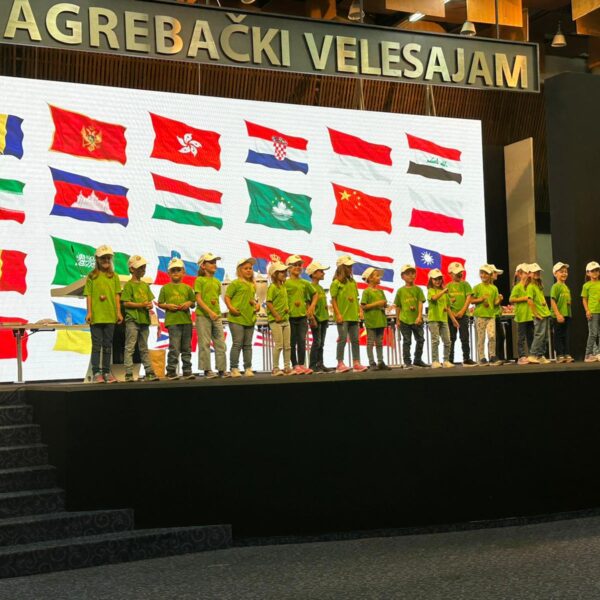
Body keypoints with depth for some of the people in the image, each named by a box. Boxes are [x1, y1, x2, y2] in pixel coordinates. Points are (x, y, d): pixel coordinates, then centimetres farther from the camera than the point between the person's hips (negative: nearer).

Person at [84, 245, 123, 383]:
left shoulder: (114, 276, 10)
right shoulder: (92, 276, 3)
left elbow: (117, 295, 9)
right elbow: (88, 295, 0)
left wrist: (118, 312, 3)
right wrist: (89, 312, -7)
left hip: (110, 316, 3)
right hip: (96, 315, -3)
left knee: (108, 345, 8)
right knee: (97, 344, -1)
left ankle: (107, 372, 14)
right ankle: (96, 372, 0)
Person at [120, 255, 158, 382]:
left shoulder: (145, 285, 17)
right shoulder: (129, 285, -3)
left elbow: (150, 300, 18)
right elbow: (126, 303, -10)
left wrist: (150, 305, -5)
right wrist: (141, 305, -16)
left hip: (144, 319, 7)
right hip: (132, 320, -7)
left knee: (144, 348, 11)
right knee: (130, 347, -6)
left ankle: (149, 372, 11)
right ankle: (129, 374, -8)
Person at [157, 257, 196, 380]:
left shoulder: (187, 288, 13)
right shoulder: (165, 288, 7)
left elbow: (193, 303, 17)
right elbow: (160, 303, 7)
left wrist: (189, 303, -4)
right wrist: (168, 306, -11)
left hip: (186, 320, 3)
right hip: (172, 321, -3)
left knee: (187, 348, 7)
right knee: (174, 348, -10)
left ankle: (187, 371, 13)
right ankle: (171, 371, -3)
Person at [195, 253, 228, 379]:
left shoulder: (217, 282, 14)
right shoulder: (199, 280, -3)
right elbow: (198, 299, -10)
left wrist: (218, 312, 4)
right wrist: (210, 312, -18)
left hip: (216, 315, 6)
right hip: (203, 315, -6)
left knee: (220, 343, 3)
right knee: (205, 343, -3)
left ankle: (221, 369, 8)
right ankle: (207, 370, 1)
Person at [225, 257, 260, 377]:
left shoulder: (253, 285, 17)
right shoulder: (236, 283, -4)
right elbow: (227, 297, -6)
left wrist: (256, 304, 9)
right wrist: (231, 307, -20)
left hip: (250, 319, 7)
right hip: (237, 318, -6)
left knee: (248, 345, 10)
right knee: (237, 344, -5)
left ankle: (248, 368, 15)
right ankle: (234, 369, 0)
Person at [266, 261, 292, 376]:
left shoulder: (284, 286, 14)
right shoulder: (272, 287, -10)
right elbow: (269, 303, -15)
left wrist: (287, 307, 4)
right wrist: (276, 315, -17)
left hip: (285, 319, 8)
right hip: (275, 320, -8)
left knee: (287, 345, 8)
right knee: (279, 345, -6)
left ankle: (287, 367, 15)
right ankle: (275, 369, 1)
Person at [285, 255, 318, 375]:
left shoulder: (305, 283, 9)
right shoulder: (286, 283, -3)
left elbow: (315, 294, 21)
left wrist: (311, 307, 11)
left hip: (303, 315, 3)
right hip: (291, 316, -3)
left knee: (302, 341, 0)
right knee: (293, 342, 3)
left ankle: (302, 364, 5)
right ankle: (295, 365, 8)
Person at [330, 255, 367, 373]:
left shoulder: (353, 282, 14)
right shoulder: (336, 283, -5)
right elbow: (333, 300, -8)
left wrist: (359, 311, 8)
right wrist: (338, 314, -14)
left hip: (353, 316, 6)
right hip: (342, 317, -6)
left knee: (355, 339, 6)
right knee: (343, 339, -5)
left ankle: (356, 363, 10)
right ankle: (340, 364, 0)